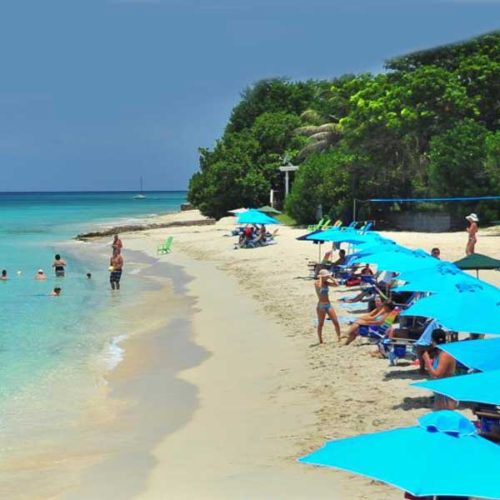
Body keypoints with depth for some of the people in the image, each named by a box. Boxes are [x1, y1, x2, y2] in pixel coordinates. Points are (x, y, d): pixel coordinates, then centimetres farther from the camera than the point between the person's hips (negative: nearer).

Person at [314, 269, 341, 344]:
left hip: (328, 304, 6)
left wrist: (330, 277, -2)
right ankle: (321, 341, 6)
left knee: (336, 322, 2)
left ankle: (339, 338, 10)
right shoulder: (316, 282, -8)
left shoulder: (326, 283, 9)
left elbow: (336, 284, 1)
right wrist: (320, 278, -18)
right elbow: (319, 286, -31)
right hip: (321, 305, -6)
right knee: (321, 324, 0)